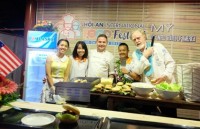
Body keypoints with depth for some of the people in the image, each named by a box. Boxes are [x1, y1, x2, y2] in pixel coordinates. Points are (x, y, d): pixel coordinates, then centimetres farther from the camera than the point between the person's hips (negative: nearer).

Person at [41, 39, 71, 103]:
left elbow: (66, 76, 1)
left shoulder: (68, 59, 2)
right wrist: (52, 86, -11)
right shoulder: (50, 57, -1)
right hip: (50, 83, -1)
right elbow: (48, 74, -6)